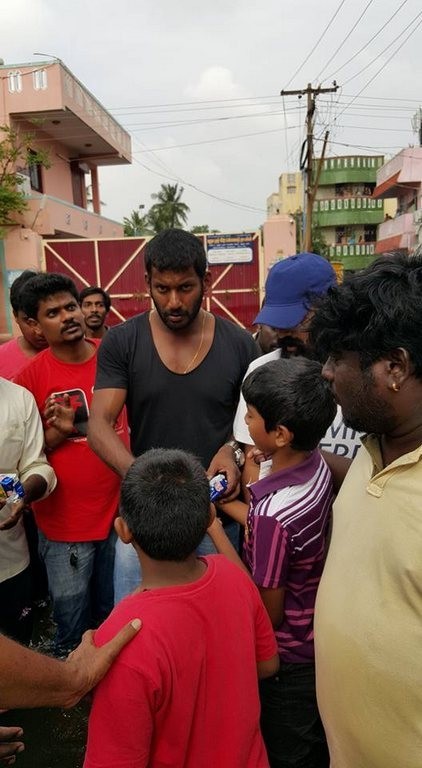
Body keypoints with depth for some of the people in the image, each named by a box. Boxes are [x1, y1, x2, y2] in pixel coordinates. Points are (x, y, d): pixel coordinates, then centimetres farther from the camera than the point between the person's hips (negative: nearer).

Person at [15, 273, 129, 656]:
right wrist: (57, 431, -21)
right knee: (72, 630, 14)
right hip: (65, 524, -3)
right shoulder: (31, 376, -12)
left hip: (121, 512, 3)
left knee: (114, 616, 23)